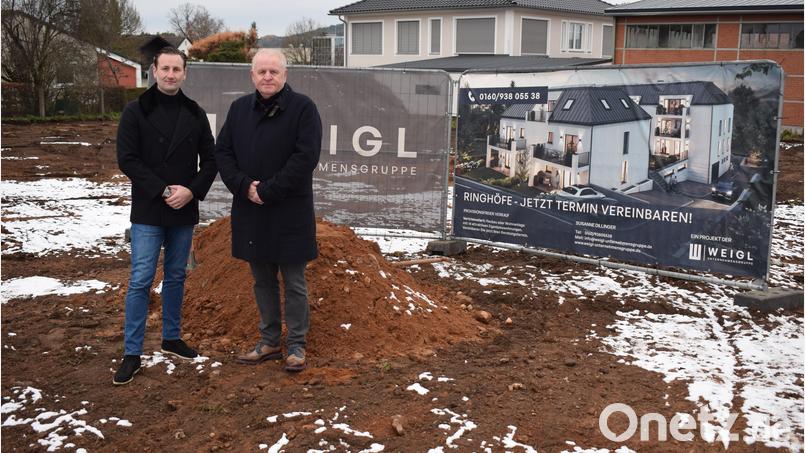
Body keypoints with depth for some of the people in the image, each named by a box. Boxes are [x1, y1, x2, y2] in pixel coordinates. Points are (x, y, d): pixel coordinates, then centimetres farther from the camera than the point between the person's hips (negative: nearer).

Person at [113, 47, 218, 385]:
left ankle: (172, 338, 28)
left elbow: (210, 159, 6)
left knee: (176, 278, 14)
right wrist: (163, 191, -16)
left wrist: (192, 191, -10)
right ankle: (132, 354, 4)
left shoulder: (195, 114, 6)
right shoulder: (136, 111, -4)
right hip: (148, 212, -4)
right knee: (141, 281, -3)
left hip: (184, 212, 4)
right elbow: (127, 159, -9)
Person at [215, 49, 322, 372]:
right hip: (250, 210, 5)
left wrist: (267, 190, -17)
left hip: (289, 212, -5)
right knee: (262, 280, 14)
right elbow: (222, 152, 8)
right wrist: (244, 186, -10)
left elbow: (306, 157, -15)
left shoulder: (302, 107, -7)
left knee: (294, 282, 5)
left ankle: (296, 345, 17)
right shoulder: (240, 108, 9)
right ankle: (269, 342, 27)